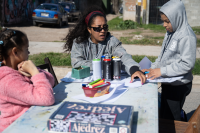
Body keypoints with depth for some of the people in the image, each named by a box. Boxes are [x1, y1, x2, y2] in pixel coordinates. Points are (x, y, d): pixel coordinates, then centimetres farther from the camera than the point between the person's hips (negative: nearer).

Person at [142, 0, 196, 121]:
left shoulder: (187, 36, -21)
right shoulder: (170, 32, 8)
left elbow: (187, 64, -25)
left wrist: (162, 71, -25)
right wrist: (153, 68, 4)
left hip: (179, 85, -9)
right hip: (168, 83, 9)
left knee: (170, 119, 2)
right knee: (164, 115, 20)